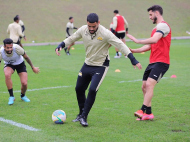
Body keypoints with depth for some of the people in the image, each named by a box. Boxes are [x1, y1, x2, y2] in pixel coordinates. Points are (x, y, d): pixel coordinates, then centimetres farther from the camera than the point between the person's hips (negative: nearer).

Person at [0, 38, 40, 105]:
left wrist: (33, 67, -5)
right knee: (7, 75, -35)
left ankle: (23, 96, 22)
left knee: (24, 83, -16)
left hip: (20, 64, 0)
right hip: (9, 65, 0)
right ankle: (11, 97, -20)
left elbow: (26, 57, -15)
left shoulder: (17, 48, -33)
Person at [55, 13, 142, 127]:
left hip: (100, 67, -6)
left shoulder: (105, 33, -23)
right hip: (87, 65, 6)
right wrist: (60, 46, -8)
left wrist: (134, 60, -28)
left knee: (92, 90, -19)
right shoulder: (83, 30, -8)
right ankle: (81, 114, 32)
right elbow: (71, 39, 8)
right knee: (79, 89, 12)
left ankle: (84, 117, -4)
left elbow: (121, 45, -23)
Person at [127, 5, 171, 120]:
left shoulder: (163, 25, -10)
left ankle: (143, 111, -25)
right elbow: (150, 46, 25)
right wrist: (133, 51, 16)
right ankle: (148, 113, 13)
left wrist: (137, 41, -20)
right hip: (153, 62, 10)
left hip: (161, 62, -10)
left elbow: (154, 40, -27)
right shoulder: (157, 28, 23)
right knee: (144, 86, 8)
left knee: (149, 84, -21)